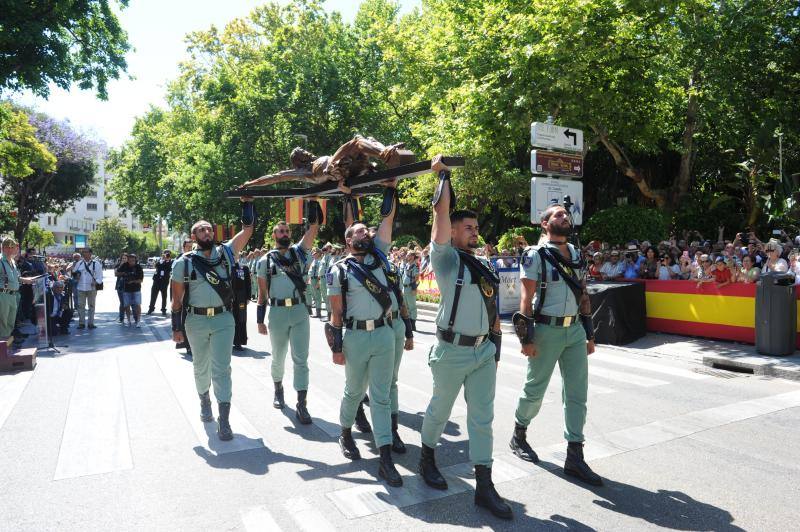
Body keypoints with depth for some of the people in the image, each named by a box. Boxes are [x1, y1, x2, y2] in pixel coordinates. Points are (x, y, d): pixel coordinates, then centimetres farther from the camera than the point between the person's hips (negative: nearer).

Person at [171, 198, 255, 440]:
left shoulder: (225, 252, 2)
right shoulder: (184, 262, -3)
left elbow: (247, 229, -1)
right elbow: (177, 298, 1)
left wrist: (247, 201, -6)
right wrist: (177, 327, 0)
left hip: (223, 319, 0)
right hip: (196, 321, 0)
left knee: (222, 368, -3)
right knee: (201, 366, 17)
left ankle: (224, 420, -1)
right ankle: (204, 400, 43)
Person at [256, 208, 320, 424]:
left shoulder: (299, 252, 7)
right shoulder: (265, 260, 4)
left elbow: (314, 227, -3)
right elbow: (262, 293, 6)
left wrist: (312, 202, -8)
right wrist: (260, 320, 3)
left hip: (300, 311, 0)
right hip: (277, 312, 0)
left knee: (301, 359, -2)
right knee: (278, 357, 15)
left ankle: (301, 405, 0)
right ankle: (278, 389, 40)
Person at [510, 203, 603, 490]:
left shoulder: (576, 254, 13)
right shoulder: (536, 255, -7)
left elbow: (583, 295, 15)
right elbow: (526, 298, -10)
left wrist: (589, 333, 13)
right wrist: (527, 337, -15)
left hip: (575, 331, 6)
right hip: (546, 331, -6)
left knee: (577, 393, 4)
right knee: (535, 390, 8)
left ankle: (575, 457, 12)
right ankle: (519, 435, 32)